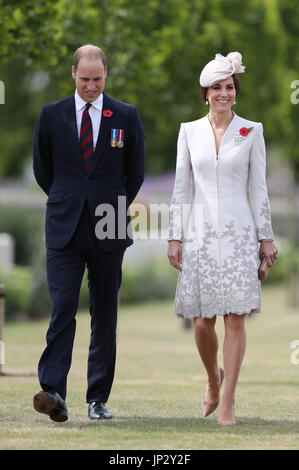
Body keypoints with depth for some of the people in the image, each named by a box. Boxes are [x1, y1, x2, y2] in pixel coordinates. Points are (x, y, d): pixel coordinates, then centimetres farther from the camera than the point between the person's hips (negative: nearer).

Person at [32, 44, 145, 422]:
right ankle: (52, 392, -19)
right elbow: (41, 169, 14)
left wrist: (113, 207, 12)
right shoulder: (51, 115, 5)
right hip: (65, 230, -1)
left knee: (105, 314, 5)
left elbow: (135, 172, 11)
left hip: (108, 228, 1)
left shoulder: (126, 116, 4)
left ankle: (98, 398, 11)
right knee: (62, 307, -13)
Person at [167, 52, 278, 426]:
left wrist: (266, 238, 2)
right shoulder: (189, 131, 7)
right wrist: (174, 237, 4)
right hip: (201, 233, 1)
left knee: (235, 319, -6)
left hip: (239, 233, -1)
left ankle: (227, 403, 0)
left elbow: (258, 188, 5)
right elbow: (181, 188, 8)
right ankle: (213, 379, 30)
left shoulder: (251, 132, 3)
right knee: (203, 322, 1)